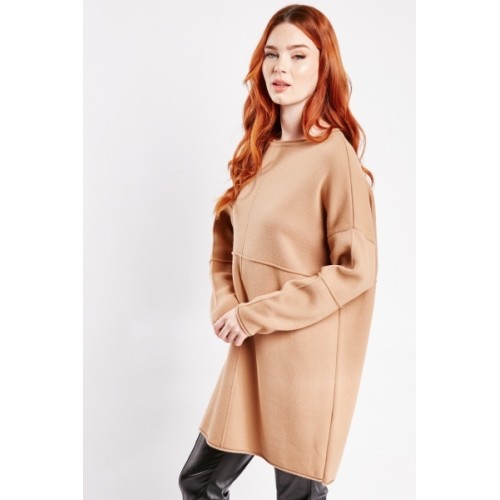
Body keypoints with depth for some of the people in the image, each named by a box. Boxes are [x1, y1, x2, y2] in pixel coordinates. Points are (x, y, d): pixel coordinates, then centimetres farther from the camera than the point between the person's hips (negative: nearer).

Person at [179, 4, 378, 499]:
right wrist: (226, 308, -3)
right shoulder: (258, 151, 8)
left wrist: (257, 315, -16)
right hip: (249, 355, 7)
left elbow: (356, 267, -17)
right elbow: (225, 248, 14)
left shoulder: (335, 156, -14)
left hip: (306, 359, -7)